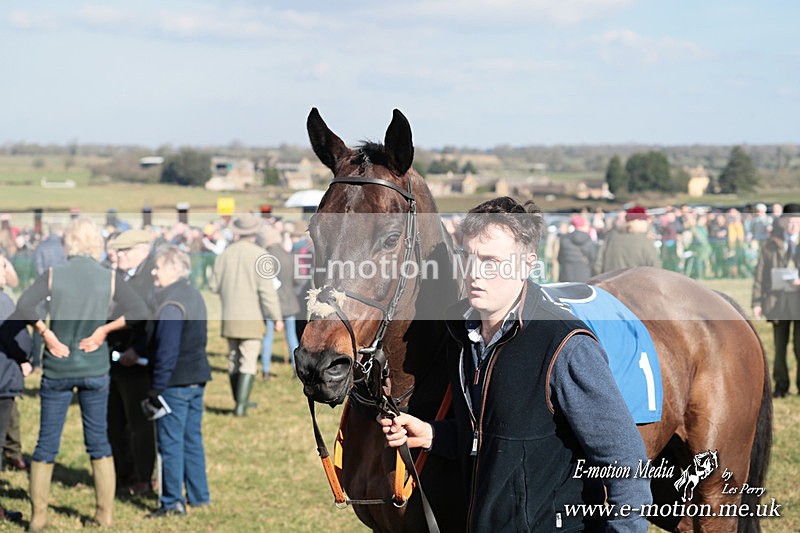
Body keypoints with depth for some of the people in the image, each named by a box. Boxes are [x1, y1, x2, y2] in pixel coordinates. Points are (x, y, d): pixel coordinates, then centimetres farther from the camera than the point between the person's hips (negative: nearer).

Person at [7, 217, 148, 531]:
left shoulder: (53, 276, -6)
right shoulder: (109, 279, -4)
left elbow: (24, 308, -20)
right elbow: (139, 312, -11)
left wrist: (47, 335, -11)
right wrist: (103, 330, -8)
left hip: (57, 369, -1)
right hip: (95, 370, 1)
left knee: (47, 444, 8)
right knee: (99, 442, 12)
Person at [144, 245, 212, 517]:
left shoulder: (171, 303, -18)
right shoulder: (195, 296, 11)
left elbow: (166, 351, -21)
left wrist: (157, 387, -18)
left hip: (175, 382, -9)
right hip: (197, 379, 9)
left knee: (171, 443, -2)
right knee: (193, 439, 16)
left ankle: (172, 502, 2)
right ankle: (199, 496, 21)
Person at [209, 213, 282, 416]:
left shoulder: (225, 254, 3)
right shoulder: (258, 255, -11)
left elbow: (214, 285, 6)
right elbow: (266, 289, -14)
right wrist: (276, 317, -7)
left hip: (229, 318, 5)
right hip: (251, 318, -5)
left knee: (234, 361, 15)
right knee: (249, 362, -4)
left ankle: (241, 401, 25)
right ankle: (241, 405, -12)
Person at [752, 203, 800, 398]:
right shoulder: (771, 245, 9)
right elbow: (760, 274, 8)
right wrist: (757, 302, 2)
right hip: (777, 299, 2)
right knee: (780, 345, 6)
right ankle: (781, 385, 15)